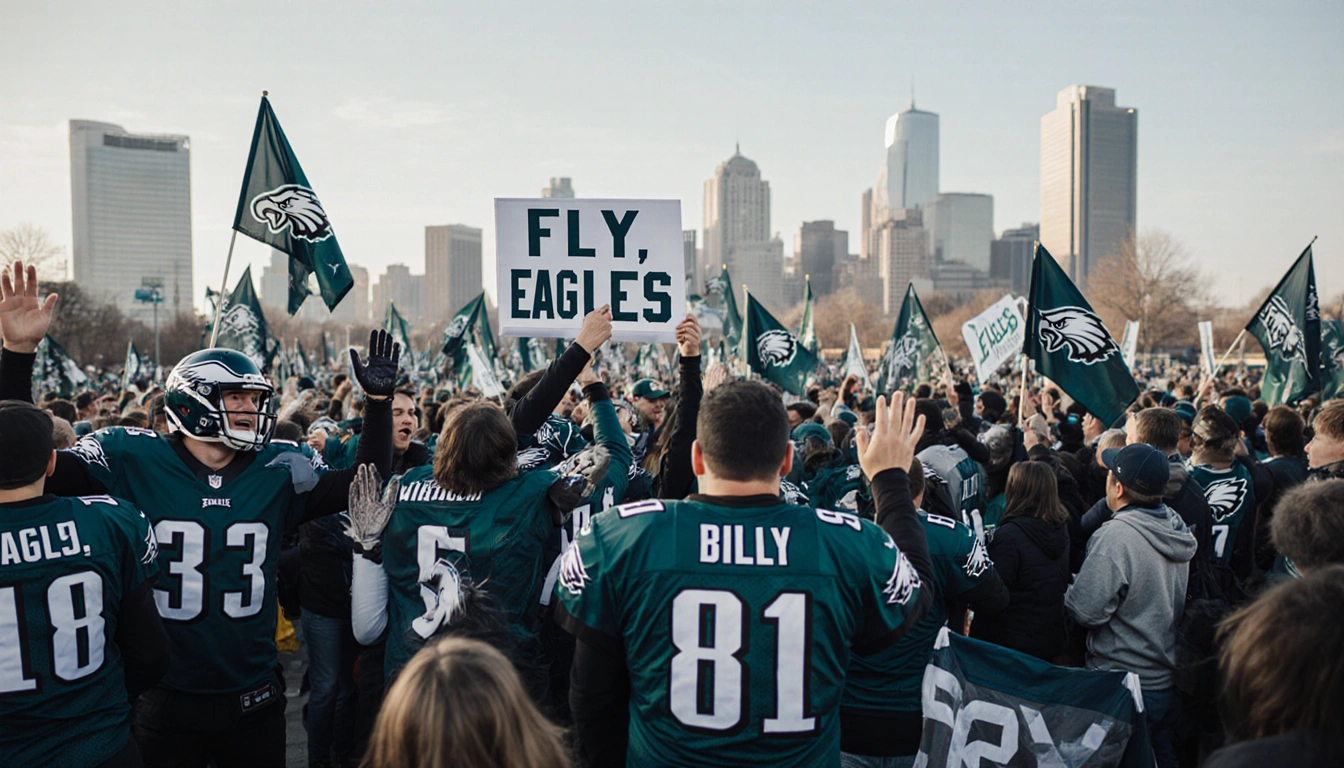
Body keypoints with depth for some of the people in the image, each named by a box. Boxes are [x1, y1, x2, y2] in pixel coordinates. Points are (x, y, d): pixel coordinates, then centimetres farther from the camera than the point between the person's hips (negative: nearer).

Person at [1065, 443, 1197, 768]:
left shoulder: (1115, 536, -26)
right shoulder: (1177, 526, 1)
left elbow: (1086, 610, -26)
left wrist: (1070, 591, -5)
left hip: (1124, 687, -7)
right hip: (1171, 680, 8)